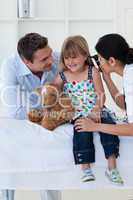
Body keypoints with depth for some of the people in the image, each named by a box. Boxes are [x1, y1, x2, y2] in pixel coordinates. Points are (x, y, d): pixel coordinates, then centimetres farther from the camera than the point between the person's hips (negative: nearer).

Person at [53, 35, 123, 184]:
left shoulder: (93, 72, -1)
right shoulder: (62, 76, 3)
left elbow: (101, 95, -5)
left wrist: (96, 111, -20)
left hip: (97, 112, 0)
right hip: (78, 114, 0)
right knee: (82, 131, -30)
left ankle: (112, 168, -22)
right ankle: (86, 170, -23)